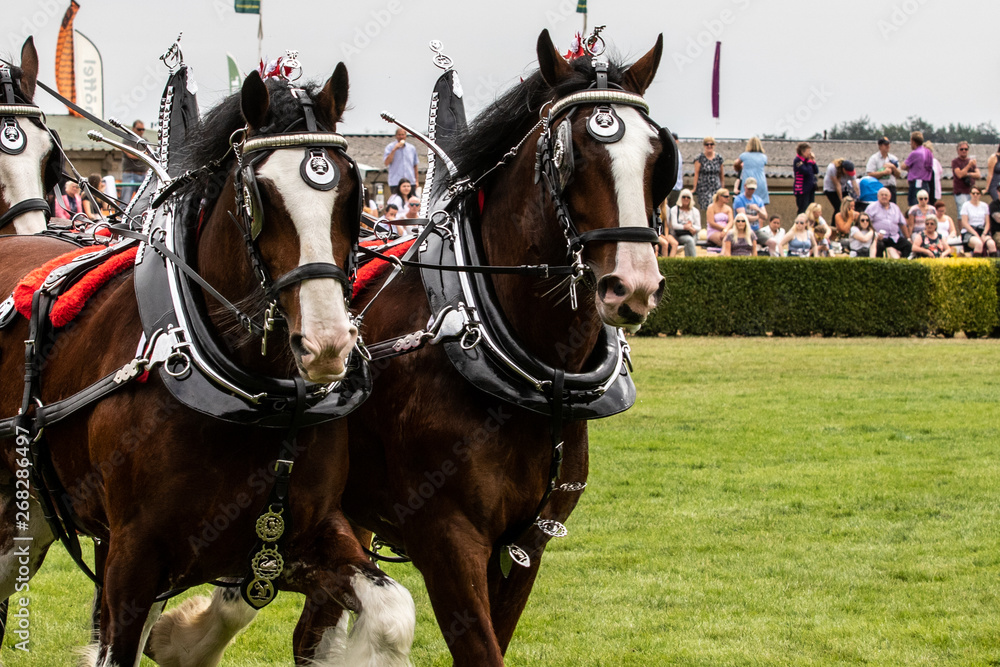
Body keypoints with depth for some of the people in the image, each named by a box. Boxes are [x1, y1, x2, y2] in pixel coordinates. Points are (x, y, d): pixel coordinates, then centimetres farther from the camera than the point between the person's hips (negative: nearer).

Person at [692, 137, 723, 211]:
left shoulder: (719, 158, 10)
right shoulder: (700, 158, 0)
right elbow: (696, 173, -3)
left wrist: (722, 187, 20)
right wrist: (694, 188, -7)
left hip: (716, 188, 3)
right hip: (703, 189, -3)